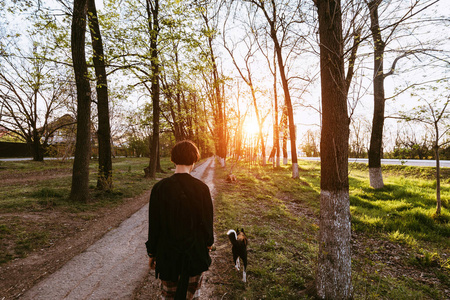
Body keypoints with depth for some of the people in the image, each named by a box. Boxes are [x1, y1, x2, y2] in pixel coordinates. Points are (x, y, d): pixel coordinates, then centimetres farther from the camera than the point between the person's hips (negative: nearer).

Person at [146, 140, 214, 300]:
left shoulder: (159, 188, -14)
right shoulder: (202, 188, -14)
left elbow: (154, 225, -8)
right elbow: (207, 221, -5)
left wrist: (151, 253, 6)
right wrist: (208, 243, 13)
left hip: (167, 255, 0)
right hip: (195, 255, 0)